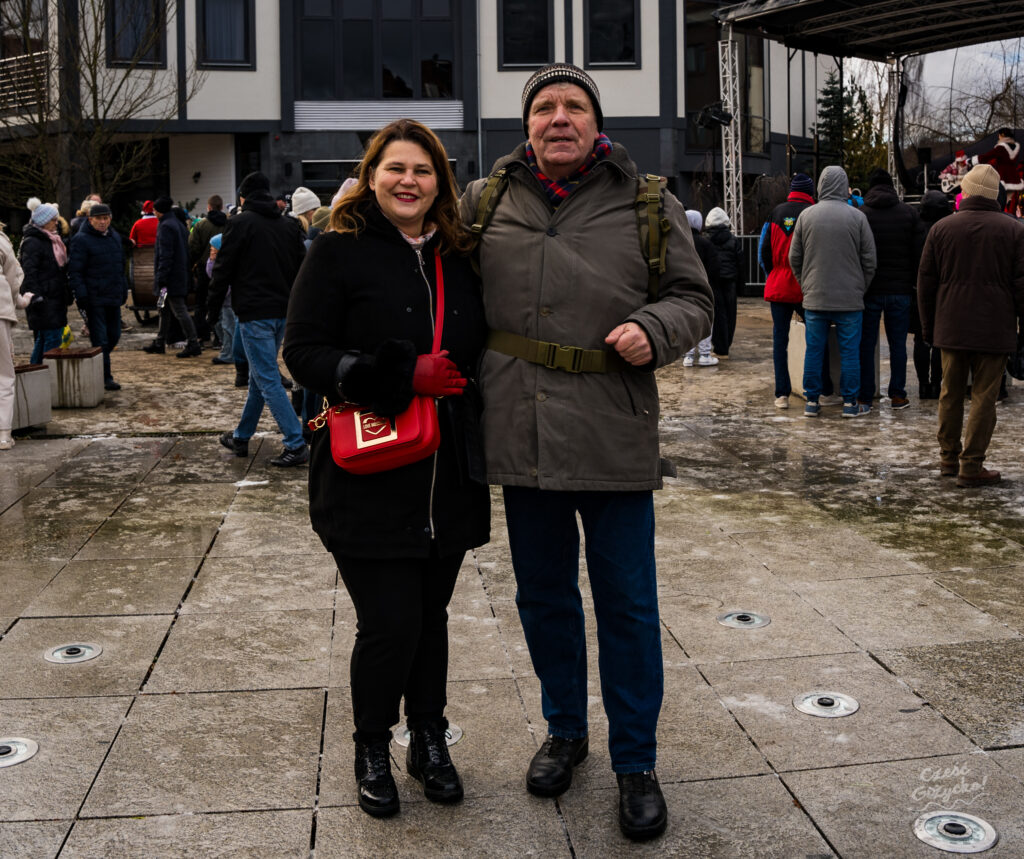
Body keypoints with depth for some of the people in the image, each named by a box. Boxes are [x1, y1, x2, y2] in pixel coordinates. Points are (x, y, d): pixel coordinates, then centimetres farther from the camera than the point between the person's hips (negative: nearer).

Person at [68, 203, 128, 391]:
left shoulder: (115, 237, 14)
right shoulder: (81, 240, -9)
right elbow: (75, 271, -12)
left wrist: (123, 290, 19)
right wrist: (81, 296, -19)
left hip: (114, 298, 7)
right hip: (94, 299, -7)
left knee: (114, 335, 13)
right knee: (100, 339, -5)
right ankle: (105, 377, -1)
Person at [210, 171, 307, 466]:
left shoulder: (240, 223, -7)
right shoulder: (289, 225, 11)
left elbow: (223, 268, -7)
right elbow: (301, 268, 13)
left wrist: (214, 306, 4)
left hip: (254, 314, -7)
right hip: (282, 312, 7)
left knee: (268, 380, -6)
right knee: (258, 377, 18)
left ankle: (296, 445, -11)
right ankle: (241, 437, 30)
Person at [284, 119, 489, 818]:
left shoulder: (458, 258, 10)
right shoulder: (339, 254, -5)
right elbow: (304, 353, -12)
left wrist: (462, 381, 1)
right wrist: (405, 375, -19)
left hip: (448, 479, 5)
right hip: (370, 480, -4)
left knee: (432, 615, 14)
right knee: (389, 624, -3)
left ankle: (430, 741, 33)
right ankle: (372, 749, 22)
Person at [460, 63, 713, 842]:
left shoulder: (647, 204, 3)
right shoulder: (486, 201, 8)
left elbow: (695, 300, 6)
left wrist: (655, 330, -13)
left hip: (615, 441, -2)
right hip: (522, 438, 2)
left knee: (628, 607, 5)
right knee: (544, 597, 15)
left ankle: (636, 763, 21)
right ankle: (565, 731, 37)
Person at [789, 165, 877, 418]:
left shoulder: (806, 215, 1)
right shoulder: (857, 217, -4)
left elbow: (794, 258, 6)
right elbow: (869, 260, -1)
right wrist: (860, 289, 10)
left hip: (814, 298, 2)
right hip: (849, 299, -2)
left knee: (813, 351, 8)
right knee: (849, 352, 4)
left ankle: (812, 402, 11)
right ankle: (850, 403, 8)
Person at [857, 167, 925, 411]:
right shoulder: (909, 213, 3)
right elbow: (920, 254, 2)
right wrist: (918, 284, 10)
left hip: (869, 290, -1)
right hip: (900, 289, 1)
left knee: (866, 344, 5)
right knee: (897, 343, 8)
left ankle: (865, 396, 7)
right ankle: (897, 395, 9)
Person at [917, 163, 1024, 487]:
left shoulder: (941, 228, 2)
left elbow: (926, 282, 5)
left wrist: (928, 326, 13)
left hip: (951, 327, 2)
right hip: (994, 330, -2)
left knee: (950, 393, 14)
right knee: (983, 397, 1)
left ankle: (948, 458, 22)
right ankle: (971, 466, 0)